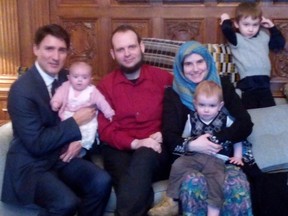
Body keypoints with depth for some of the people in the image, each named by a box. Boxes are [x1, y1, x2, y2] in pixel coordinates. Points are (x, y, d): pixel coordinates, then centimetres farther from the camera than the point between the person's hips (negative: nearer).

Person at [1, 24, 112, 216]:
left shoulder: (67, 78, 3)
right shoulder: (22, 89, -18)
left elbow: (83, 110, 15)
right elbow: (36, 143, -21)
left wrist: (78, 139, -6)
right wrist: (75, 123, -17)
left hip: (61, 157, 6)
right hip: (30, 166, -6)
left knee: (102, 182, -19)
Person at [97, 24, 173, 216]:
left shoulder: (163, 78, 10)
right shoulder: (105, 86, 8)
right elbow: (105, 130, 0)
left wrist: (164, 134, -10)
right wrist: (135, 143, -17)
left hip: (157, 151, 1)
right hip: (120, 151, 0)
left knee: (144, 157, -37)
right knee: (137, 185, -35)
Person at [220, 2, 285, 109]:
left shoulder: (264, 36, 20)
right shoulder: (237, 39, 3)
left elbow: (280, 44, 27)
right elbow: (227, 30, -15)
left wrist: (272, 27, 21)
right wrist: (226, 20, 6)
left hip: (264, 81, 5)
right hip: (248, 82, -4)